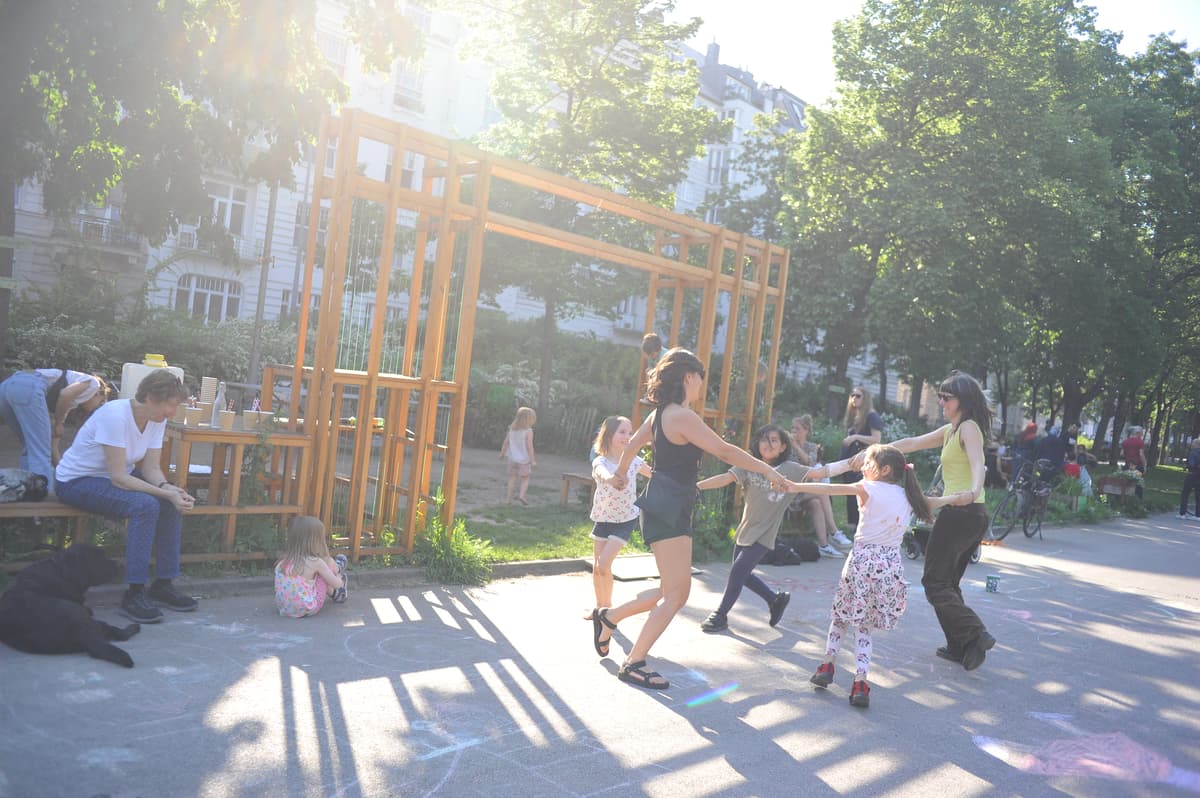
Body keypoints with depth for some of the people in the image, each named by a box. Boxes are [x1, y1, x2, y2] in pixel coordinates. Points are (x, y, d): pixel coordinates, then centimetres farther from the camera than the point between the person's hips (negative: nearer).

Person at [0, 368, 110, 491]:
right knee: (40, 451, -3)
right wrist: (59, 423, 6)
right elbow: (65, 394, -7)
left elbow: (52, 443, 26)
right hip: (28, 387, -9)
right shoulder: (92, 383, 16)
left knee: (31, 449, 19)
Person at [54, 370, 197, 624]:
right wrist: (166, 493, -35)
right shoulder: (115, 415, -29)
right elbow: (118, 477, -30)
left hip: (118, 476, 8)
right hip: (76, 481, -8)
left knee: (173, 503, -13)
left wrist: (169, 488, -27)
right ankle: (134, 594, -25)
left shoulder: (156, 419, -6)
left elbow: (151, 467, -6)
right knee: (145, 505, -31)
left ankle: (163, 585, -3)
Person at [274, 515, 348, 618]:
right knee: (329, 561, 4)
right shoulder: (316, 562, -17)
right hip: (307, 610, -5)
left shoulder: (283, 560, -4)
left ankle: (333, 592, 46)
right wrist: (339, 578, 20)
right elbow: (337, 584, -6)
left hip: (283, 609, 5)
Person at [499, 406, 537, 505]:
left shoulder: (512, 429, 2)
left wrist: (502, 453, 22)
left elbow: (505, 442, 8)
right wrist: (533, 461, -14)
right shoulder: (528, 431, -14)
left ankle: (508, 498, 10)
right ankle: (521, 495, -12)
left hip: (512, 459, 4)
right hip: (524, 460, -4)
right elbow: (529, 447, -17)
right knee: (525, 479, 8)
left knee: (512, 478, 13)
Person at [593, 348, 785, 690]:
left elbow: (633, 444, 25)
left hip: (667, 507, 10)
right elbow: (724, 450, -19)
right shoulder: (682, 416, -17)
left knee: (673, 591, 15)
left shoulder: (661, 412, 12)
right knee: (675, 594, -5)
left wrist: (620, 474, 42)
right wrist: (767, 469, -11)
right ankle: (633, 664, 1)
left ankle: (608, 616, 26)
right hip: (669, 508, -10)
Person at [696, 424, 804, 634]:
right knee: (743, 573, 14)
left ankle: (720, 615, 8)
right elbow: (726, 478, -16)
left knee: (738, 571, -10)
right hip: (744, 530, 4)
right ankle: (775, 599, 38)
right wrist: (696, 485, -30)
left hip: (763, 535, -4)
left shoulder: (790, 469, -7)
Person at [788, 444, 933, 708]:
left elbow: (831, 490, -12)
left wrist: (797, 487, -13)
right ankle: (860, 682, 0)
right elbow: (930, 503, 27)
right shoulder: (907, 496, 10)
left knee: (841, 615, 16)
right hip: (891, 564, 4)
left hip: (863, 559, -4)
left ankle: (827, 666, 22)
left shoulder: (867, 488, -4)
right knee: (864, 625, 10)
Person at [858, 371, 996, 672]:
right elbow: (911, 443, 18)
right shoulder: (950, 430, 18)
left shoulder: (968, 427, -10)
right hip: (974, 515, 10)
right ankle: (959, 646, 17)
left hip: (960, 512, -10)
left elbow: (977, 462, -28)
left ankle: (975, 634, -12)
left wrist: (973, 491, -48)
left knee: (935, 582, -5)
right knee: (949, 582, 15)